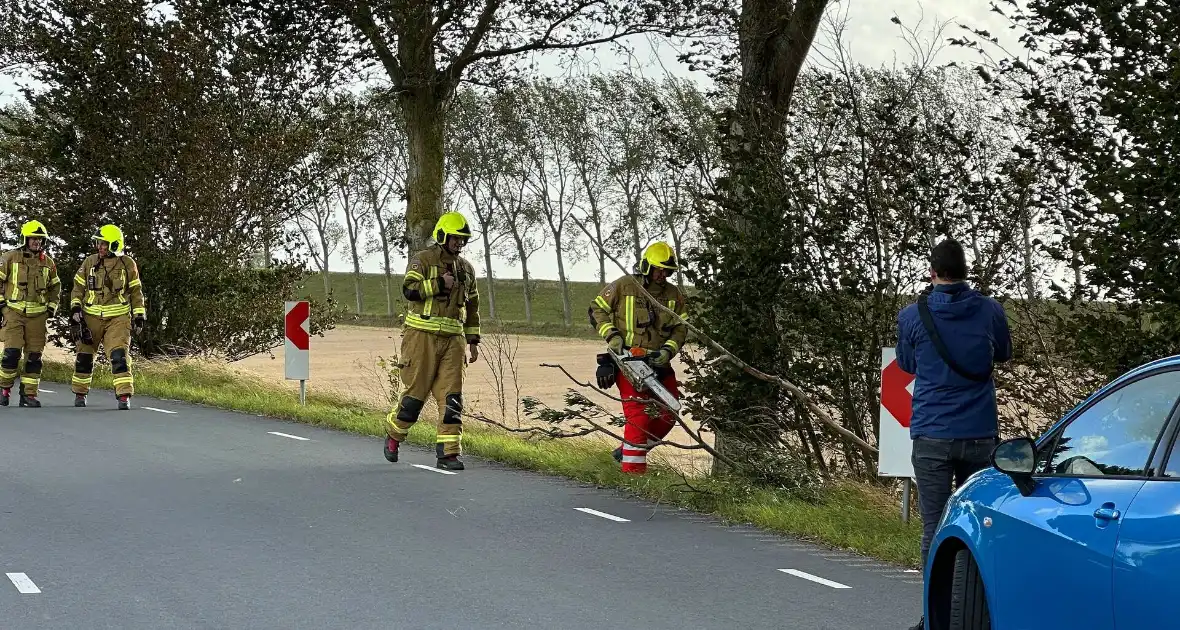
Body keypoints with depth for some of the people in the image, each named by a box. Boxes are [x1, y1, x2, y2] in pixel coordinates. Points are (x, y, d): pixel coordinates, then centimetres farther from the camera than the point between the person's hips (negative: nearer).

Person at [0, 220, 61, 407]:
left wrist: (52, 308, 12)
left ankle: (28, 394, 8)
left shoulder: (48, 263, 11)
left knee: (34, 355, 1)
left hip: (38, 315, 3)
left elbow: (55, 287, 22)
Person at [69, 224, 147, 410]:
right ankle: (80, 393, 26)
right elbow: (78, 288, 9)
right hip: (91, 317, 2)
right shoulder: (90, 262, 3)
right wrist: (75, 309, -3)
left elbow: (136, 291, 8)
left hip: (118, 318, -2)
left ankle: (124, 396, -17)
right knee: (85, 356, 9)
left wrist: (139, 316, 5)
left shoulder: (128, 264, 0)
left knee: (119, 355, -16)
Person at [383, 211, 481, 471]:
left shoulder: (467, 269, 16)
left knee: (451, 396, -5)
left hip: (452, 339, 5)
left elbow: (472, 306, 23)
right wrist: (439, 283, -18)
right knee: (416, 391, 0)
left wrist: (473, 340, 19)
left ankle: (448, 452, -5)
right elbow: (409, 289, -16)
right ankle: (394, 435, 25)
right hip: (422, 335, -5)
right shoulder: (422, 260, -1)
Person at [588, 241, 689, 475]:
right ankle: (633, 469, -13)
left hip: (658, 361, 6)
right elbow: (597, 310, 1)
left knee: (668, 414, 4)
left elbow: (681, 328, 7)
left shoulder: (674, 295, 6)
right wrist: (612, 336, -11)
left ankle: (627, 451, 20)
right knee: (639, 415, -16)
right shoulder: (624, 286, -6)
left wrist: (668, 350, -11)